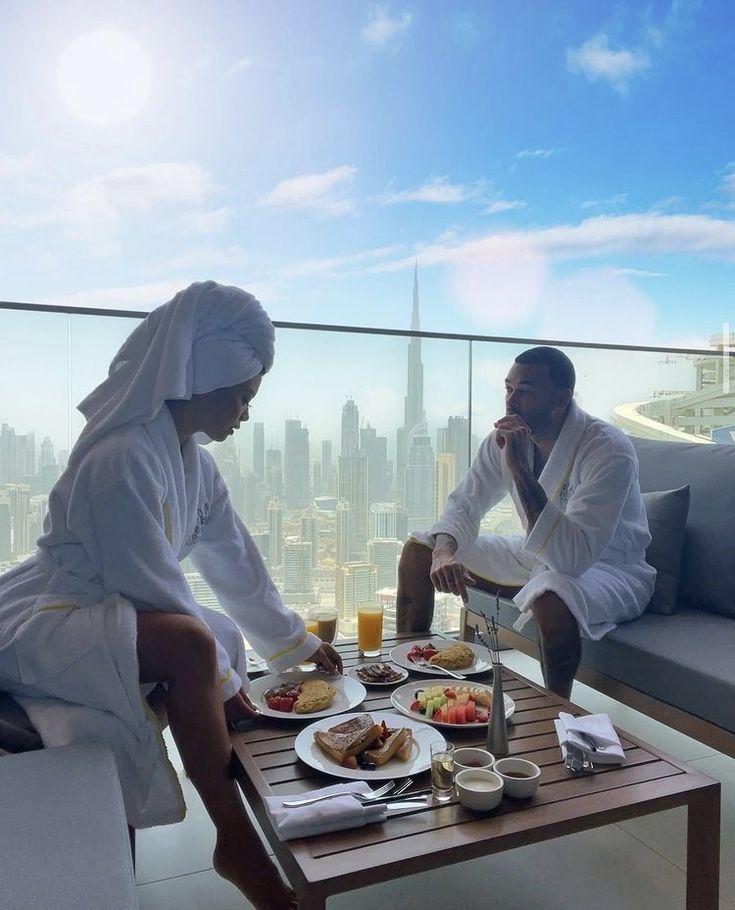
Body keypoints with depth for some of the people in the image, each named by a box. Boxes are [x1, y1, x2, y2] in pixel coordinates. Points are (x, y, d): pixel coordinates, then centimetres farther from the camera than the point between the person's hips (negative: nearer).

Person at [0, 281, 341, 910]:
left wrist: (296, 641, 11)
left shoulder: (193, 459, 3)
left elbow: (236, 562, 7)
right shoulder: (122, 459, -25)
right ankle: (237, 842, -16)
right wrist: (221, 681, -16)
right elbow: (153, 590, -25)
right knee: (192, 644, -32)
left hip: (116, 618, 10)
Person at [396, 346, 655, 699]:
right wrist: (444, 550, -24)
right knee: (419, 548, -1)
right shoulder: (506, 438, -8)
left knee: (553, 598, -42)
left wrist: (520, 468, -40)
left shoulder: (610, 450, -28)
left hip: (608, 568, -6)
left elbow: (576, 556, -36)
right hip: (539, 558, 7)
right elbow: (465, 504, -1)